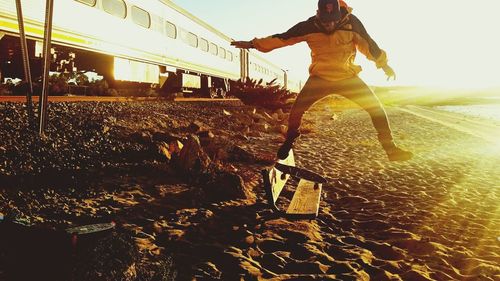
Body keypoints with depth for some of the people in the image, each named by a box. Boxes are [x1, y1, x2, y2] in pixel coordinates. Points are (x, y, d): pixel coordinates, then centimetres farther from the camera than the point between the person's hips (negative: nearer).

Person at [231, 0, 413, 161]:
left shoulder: (350, 22, -12)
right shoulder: (310, 26, -13)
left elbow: (367, 43, 0)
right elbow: (282, 38, -11)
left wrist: (383, 63, 8)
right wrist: (252, 44, -14)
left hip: (348, 78, 1)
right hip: (320, 78, -1)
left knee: (376, 108, -7)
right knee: (296, 111, -16)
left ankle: (390, 149, 7)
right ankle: (287, 146, 8)